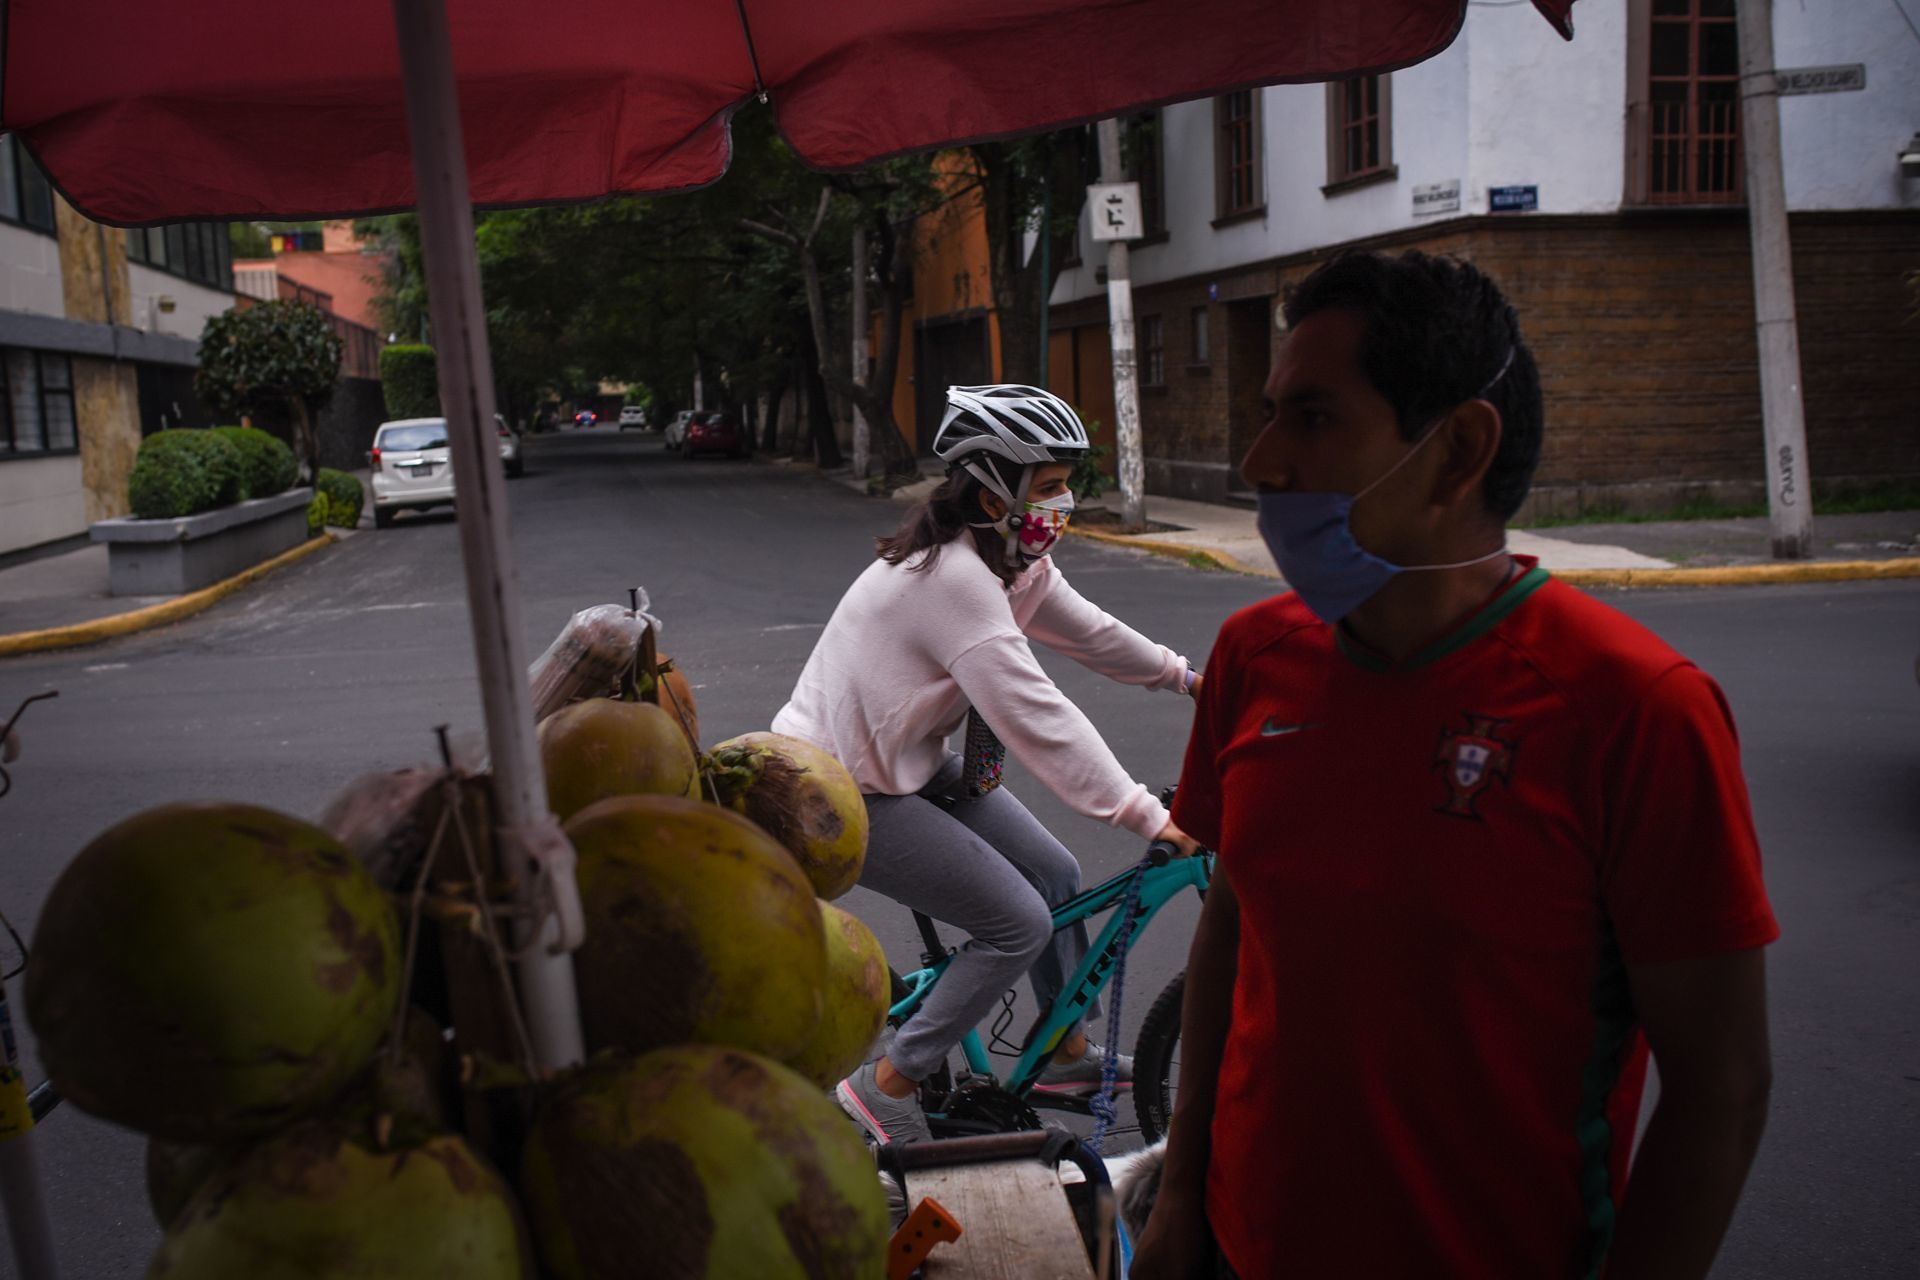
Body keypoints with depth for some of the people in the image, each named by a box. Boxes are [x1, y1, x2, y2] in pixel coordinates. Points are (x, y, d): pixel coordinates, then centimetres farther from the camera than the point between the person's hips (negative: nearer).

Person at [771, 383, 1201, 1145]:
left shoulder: (1012, 558, 2)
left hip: (907, 763, 10)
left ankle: (1069, 1055, 30)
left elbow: (1085, 631, 17)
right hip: (840, 793, -10)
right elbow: (1036, 717, -32)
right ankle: (885, 1087, 3)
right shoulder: (953, 575, -29)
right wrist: (1146, 817, -32)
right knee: (1019, 924, -11)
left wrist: (1183, 675, 20)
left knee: (1054, 876, 10)